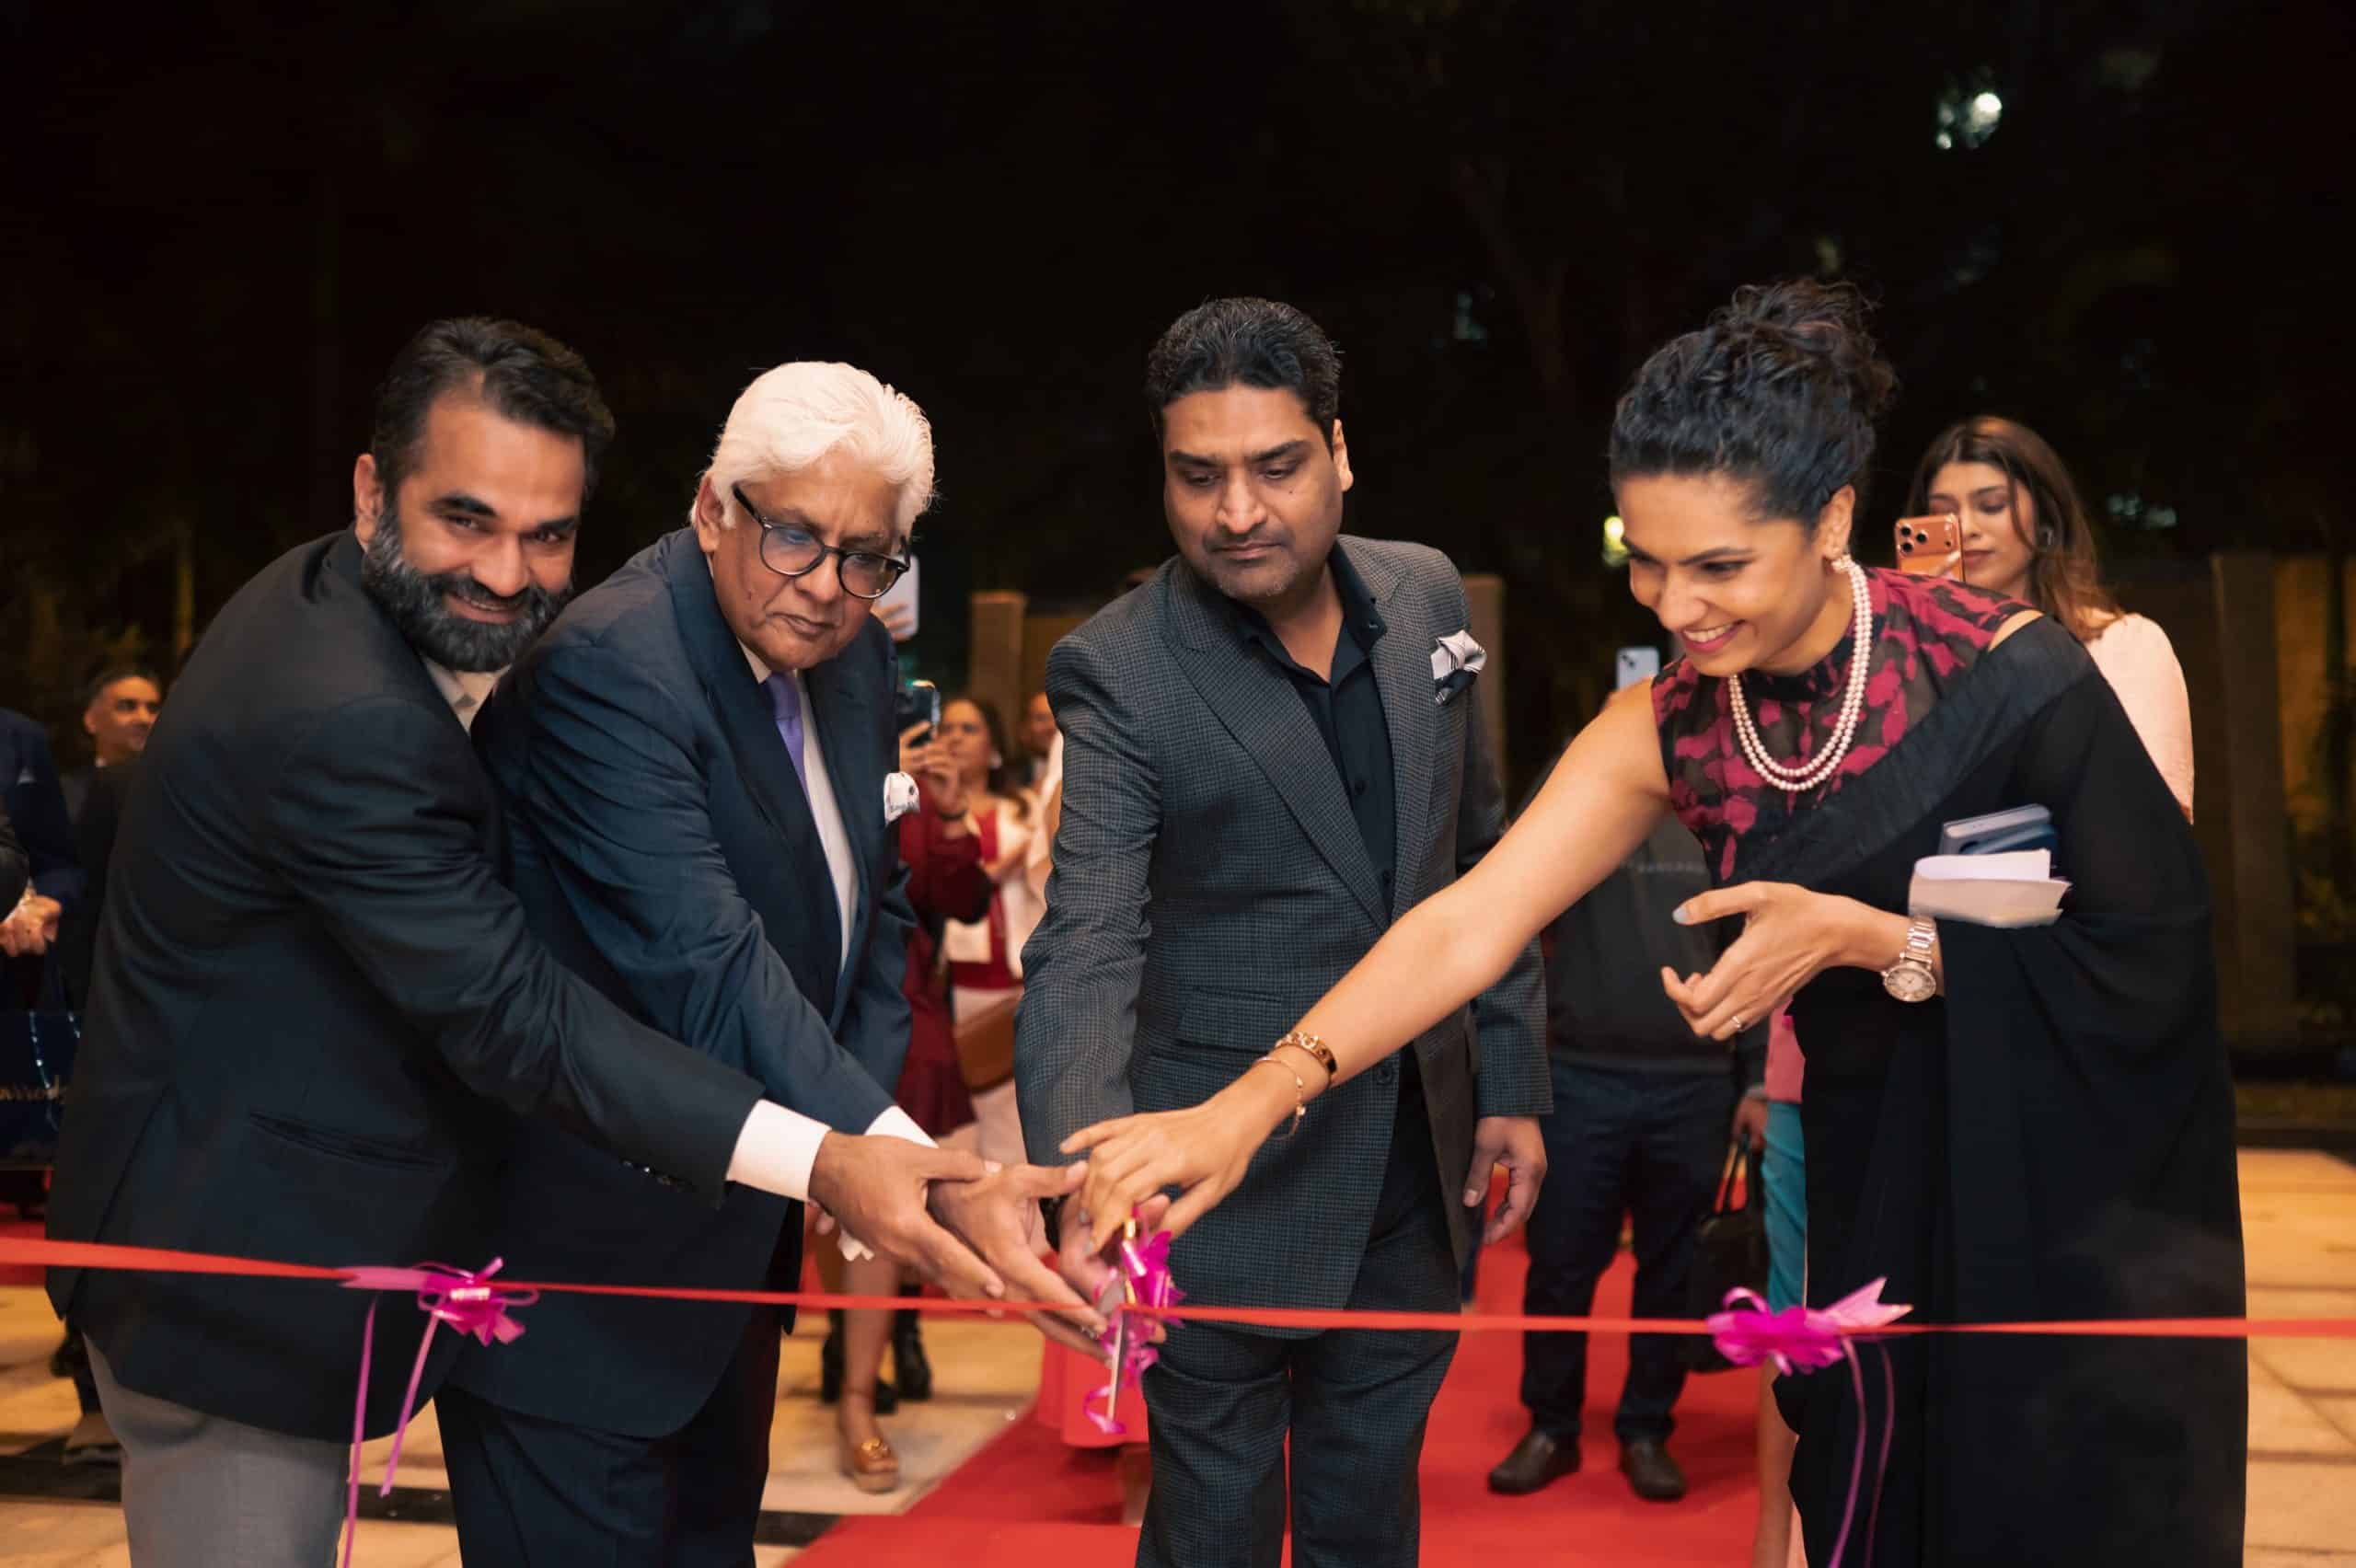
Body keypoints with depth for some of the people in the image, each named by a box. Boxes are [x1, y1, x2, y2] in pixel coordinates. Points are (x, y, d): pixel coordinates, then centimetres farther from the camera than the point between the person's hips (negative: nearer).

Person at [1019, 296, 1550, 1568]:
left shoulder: (1424, 596, 0)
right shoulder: (1116, 673, -16)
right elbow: (1086, 950, -25)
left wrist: (1513, 1082, 9)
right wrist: (1090, 1174, -42)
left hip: (1416, 1172, 5)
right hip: (1230, 1195, -5)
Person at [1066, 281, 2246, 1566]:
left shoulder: (2008, 674, -20)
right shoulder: (1666, 731, -9)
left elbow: (2152, 948, -17)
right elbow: (1469, 924, -17)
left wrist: (1866, 936, -27)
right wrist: (1245, 1107, -28)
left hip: (2081, 1193, -3)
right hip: (1881, 1189, 3)